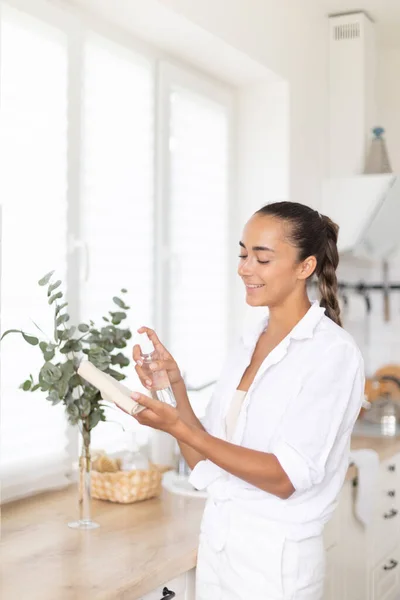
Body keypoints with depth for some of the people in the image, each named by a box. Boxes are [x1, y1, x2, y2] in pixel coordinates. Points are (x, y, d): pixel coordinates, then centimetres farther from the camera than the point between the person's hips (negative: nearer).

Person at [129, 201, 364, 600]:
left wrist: (179, 428, -26)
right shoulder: (247, 344, 5)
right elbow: (205, 465, 4)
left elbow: (286, 477, -21)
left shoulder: (333, 353, -15)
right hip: (216, 545, 6)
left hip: (276, 560, -6)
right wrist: (175, 387, -10)